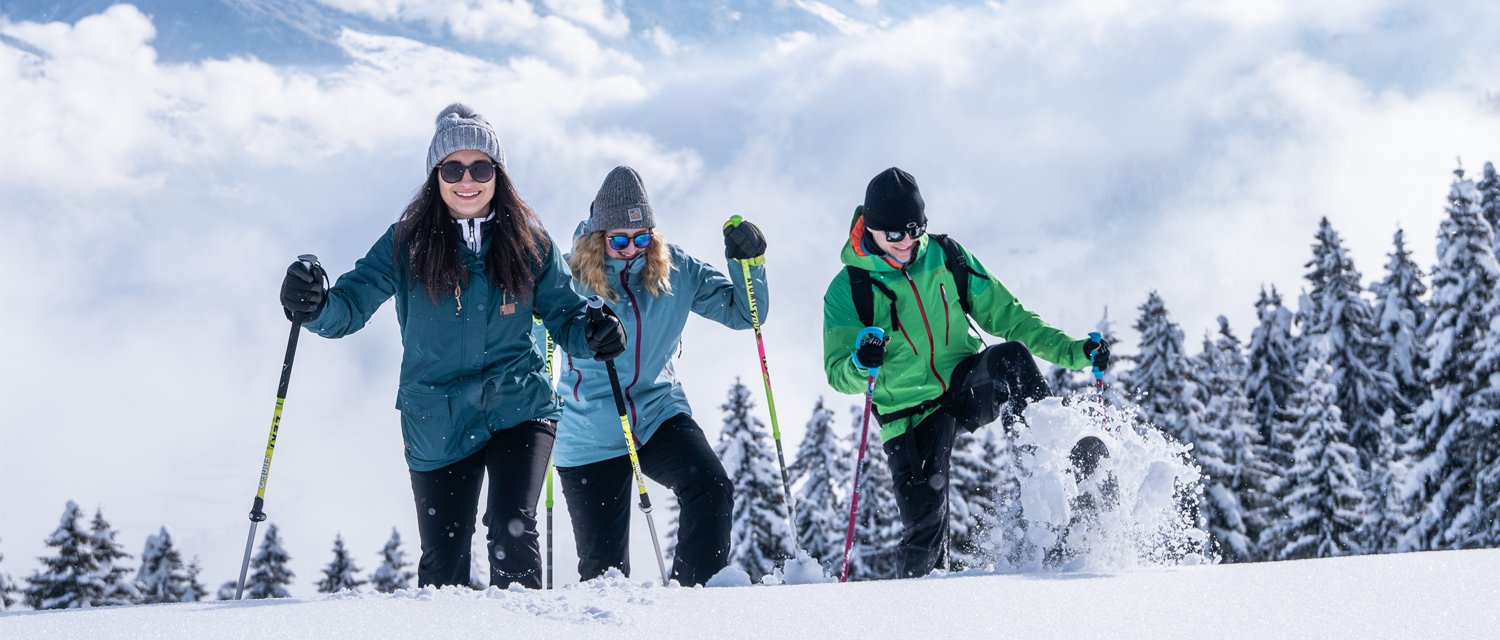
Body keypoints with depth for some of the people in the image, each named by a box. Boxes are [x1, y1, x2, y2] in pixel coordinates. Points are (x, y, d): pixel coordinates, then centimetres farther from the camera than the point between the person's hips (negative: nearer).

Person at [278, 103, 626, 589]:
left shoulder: (528, 241, -1)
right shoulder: (406, 244, -5)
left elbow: (564, 313, 5)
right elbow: (350, 305, -10)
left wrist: (592, 335, -18)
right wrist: (313, 306, -33)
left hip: (519, 409, 0)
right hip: (437, 426, 1)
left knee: (512, 533, -19)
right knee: (442, 565, 9)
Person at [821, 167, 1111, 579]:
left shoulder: (947, 258, -1)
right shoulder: (848, 290, -7)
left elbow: (1005, 314, 5)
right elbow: (838, 375, -8)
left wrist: (1072, 351, -5)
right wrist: (861, 365, -33)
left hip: (967, 387, 2)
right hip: (910, 416, -1)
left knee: (1011, 356, -30)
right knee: (924, 525, -8)